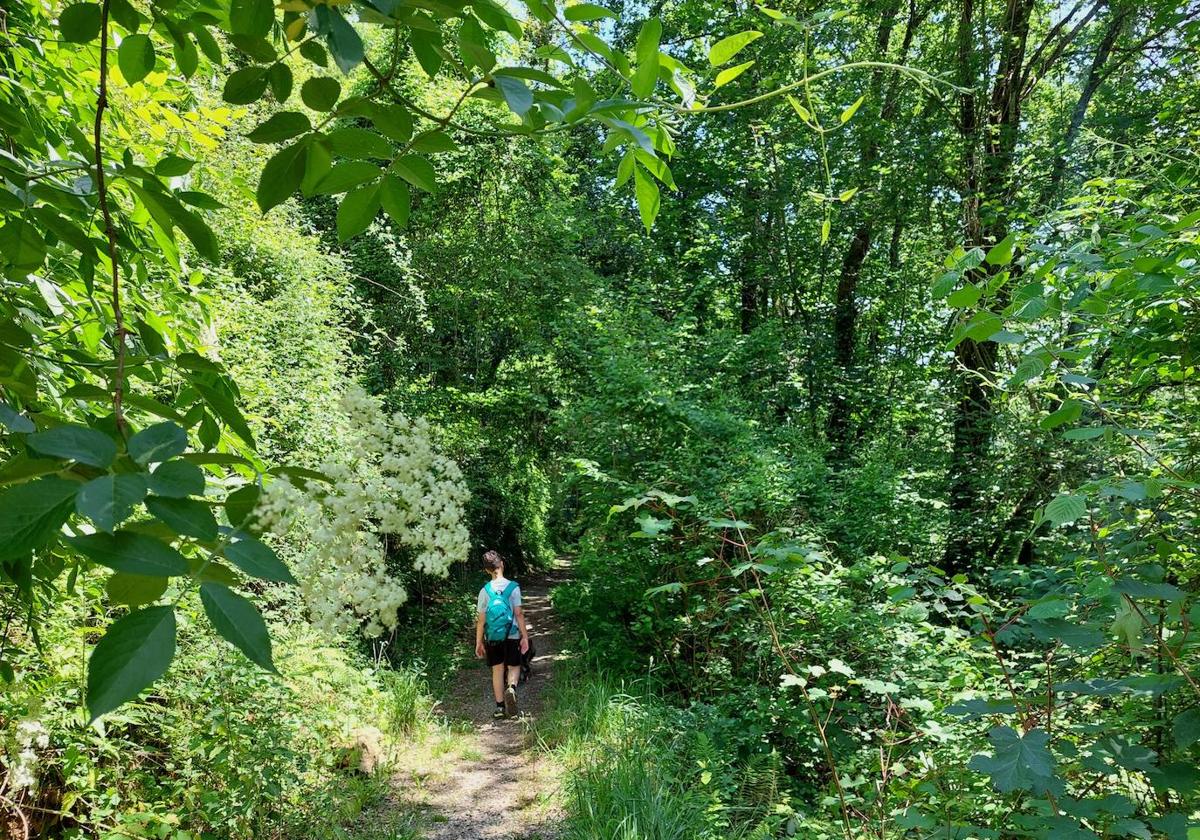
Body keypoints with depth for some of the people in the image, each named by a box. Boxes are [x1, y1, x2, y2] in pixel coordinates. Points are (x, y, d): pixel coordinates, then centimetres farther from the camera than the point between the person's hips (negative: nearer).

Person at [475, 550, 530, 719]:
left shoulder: (485, 590, -6)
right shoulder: (513, 587, -9)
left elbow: (481, 619, -4)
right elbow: (518, 613, -10)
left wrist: (478, 643, 4)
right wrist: (525, 636, -3)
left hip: (492, 638, 1)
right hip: (512, 636, -1)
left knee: (497, 670, 13)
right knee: (514, 667, 13)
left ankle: (500, 707, 16)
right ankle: (511, 688, -18)